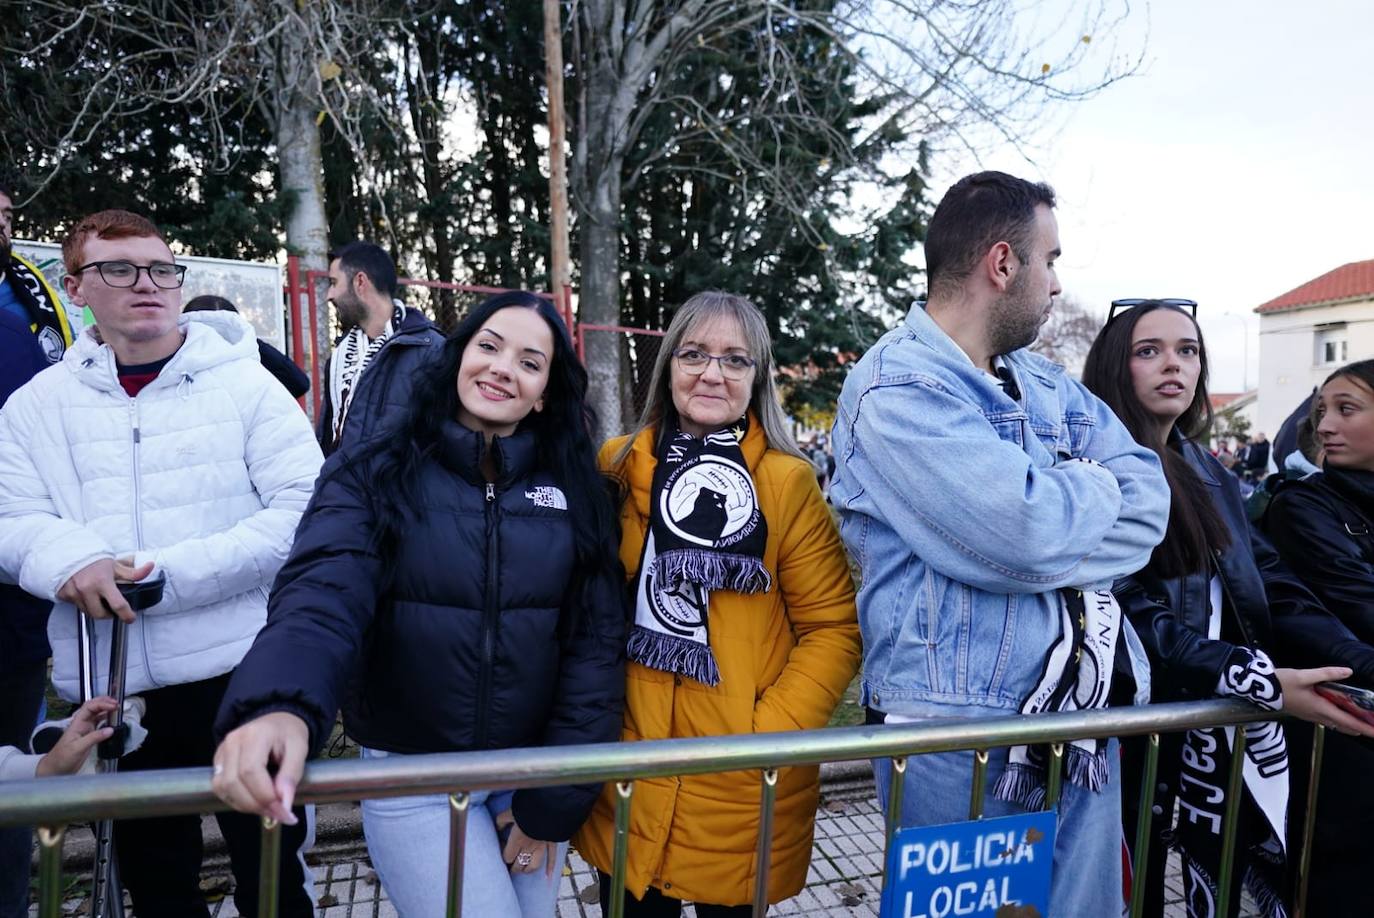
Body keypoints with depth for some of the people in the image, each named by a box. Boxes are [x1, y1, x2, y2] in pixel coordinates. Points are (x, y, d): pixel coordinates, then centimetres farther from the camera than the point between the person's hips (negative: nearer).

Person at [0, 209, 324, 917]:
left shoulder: (246, 385, -3)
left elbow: (307, 510, -11)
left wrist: (166, 574, -17)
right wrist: (73, 562, -20)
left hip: (240, 675, -3)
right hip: (109, 692, 3)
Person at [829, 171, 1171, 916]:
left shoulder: (1049, 386, 12)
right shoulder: (896, 389, -16)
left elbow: (1150, 502, 3)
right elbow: (1028, 533, -25)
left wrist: (1054, 502, -15)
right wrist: (1096, 487, -4)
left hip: (1081, 722, 8)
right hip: (956, 734, -7)